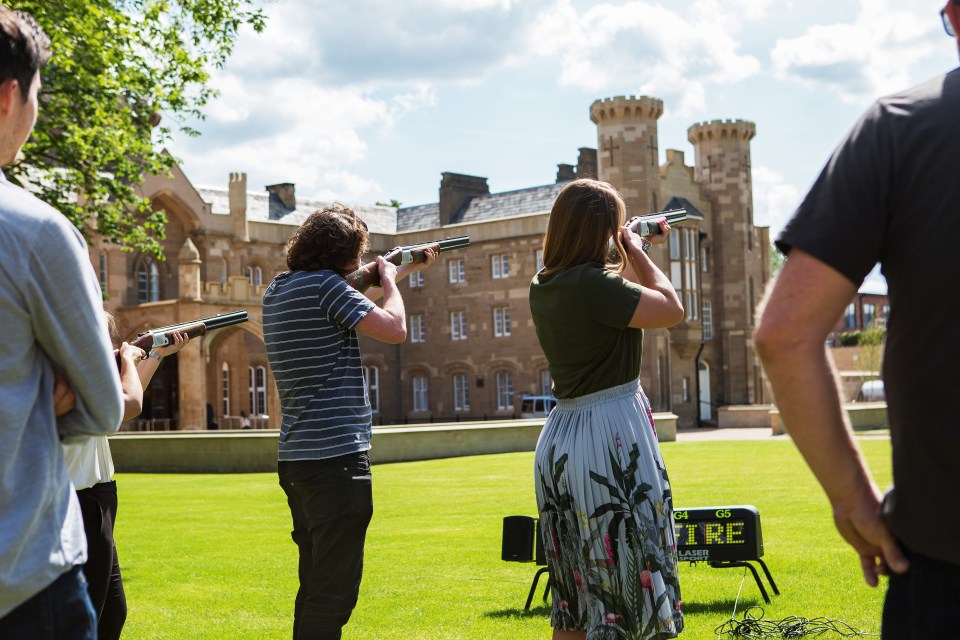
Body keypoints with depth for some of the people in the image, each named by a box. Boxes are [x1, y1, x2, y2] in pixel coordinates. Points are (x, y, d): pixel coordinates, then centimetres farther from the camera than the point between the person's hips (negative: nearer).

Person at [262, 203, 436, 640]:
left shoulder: (277, 291, 14)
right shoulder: (325, 284, -13)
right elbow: (394, 329, -16)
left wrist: (402, 273, 28)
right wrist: (389, 281, 2)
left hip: (295, 457, 10)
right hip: (336, 456, -10)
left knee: (316, 585, 19)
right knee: (334, 593, -6)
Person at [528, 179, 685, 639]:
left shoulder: (544, 287, 9)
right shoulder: (591, 283, -17)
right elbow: (671, 310, -11)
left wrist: (638, 252, 23)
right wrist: (638, 253, 0)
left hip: (559, 439, 9)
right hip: (611, 435, -9)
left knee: (574, 602, 16)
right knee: (622, 594, -3)